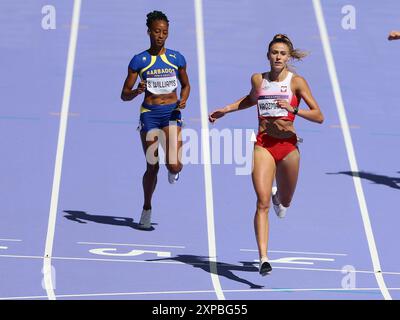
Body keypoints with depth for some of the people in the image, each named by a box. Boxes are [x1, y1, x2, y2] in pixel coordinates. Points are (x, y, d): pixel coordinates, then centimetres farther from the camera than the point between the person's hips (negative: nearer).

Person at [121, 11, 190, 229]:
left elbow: (185, 85, 20)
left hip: (171, 113, 1)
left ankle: (174, 170, 25)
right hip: (149, 114, -1)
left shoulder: (176, 58, 6)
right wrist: (136, 91, -21)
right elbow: (124, 95, 1)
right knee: (152, 167, -2)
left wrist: (183, 100, -1)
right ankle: (147, 210, 18)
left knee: (174, 166, -14)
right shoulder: (139, 61, 0)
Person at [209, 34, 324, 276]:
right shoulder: (258, 79, 5)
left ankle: (278, 195, 58)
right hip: (263, 145, 0)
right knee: (263, 203, -15)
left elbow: (319, 116, -8)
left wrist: (293, 110, -21)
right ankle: (264, 259, -20)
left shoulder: (296, 81, -4)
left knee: (284, 202, 18)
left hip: (288, 145, 0)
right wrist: (225, 110, 24)